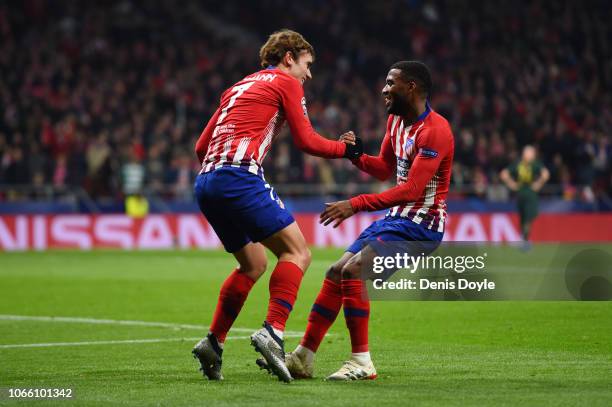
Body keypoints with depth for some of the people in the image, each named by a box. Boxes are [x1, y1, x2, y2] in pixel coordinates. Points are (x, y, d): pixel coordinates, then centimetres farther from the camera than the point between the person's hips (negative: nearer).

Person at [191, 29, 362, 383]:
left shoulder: (240, 87, 28)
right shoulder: (286, 82, 7)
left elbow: (202, 146, 24)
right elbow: (306, 141, 2)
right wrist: (345, 149, 16)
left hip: (206, 182, 8)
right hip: (240, 177, -8)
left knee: (254, 264, 20)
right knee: (297, 252, -7)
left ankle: (214, 343, 14)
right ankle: (273, 333, -24)